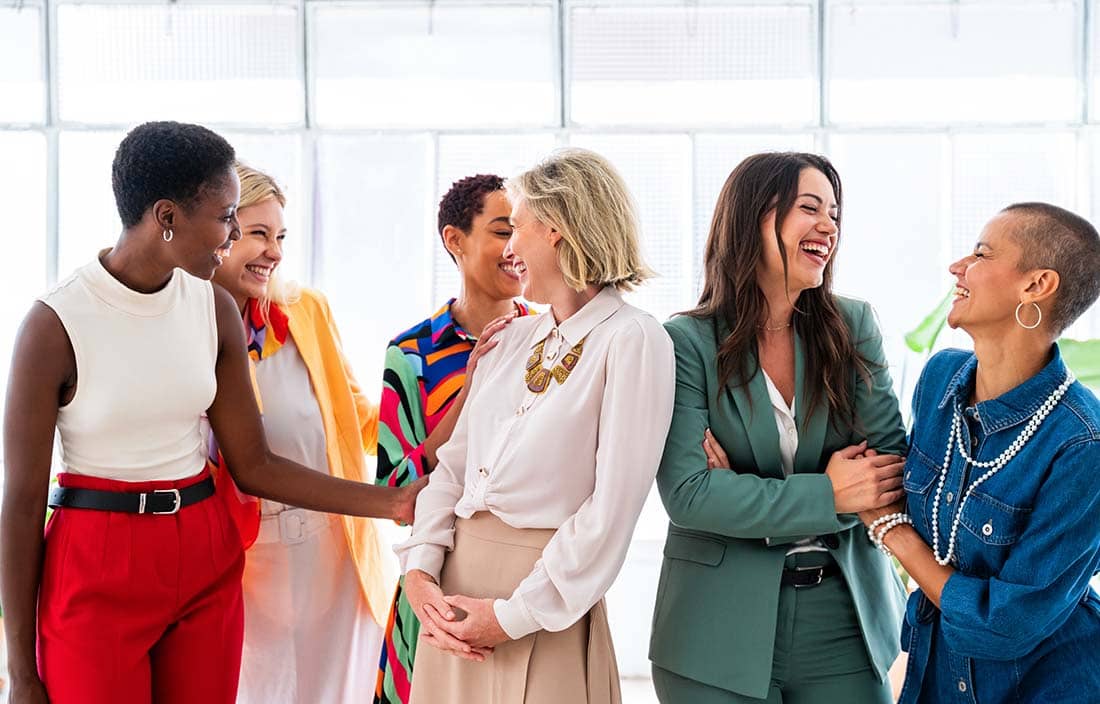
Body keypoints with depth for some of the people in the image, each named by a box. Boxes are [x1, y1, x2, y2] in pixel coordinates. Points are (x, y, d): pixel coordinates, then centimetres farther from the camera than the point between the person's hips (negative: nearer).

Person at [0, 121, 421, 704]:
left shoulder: (215, 309, 0)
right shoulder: (56, 324, -14)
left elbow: (253, 467, 3)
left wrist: (393, 503, -4)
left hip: (206, 562, 5)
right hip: (95, 573, -5)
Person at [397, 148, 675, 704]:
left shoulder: (632, 340, -10)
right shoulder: (512, 339, 11)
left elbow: (613, 508, -16)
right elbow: (452, 463, 10)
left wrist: (516, 615, -16)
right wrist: (419, 571, -5)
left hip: (545, 606, -6)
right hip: (456, 578, 6)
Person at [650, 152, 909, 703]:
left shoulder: (853, 327, 2)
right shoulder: (685, 343, -8)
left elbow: (892, 464, -3)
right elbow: (688, 494, -15)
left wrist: (747, 495, -14)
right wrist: (827, 496, -18)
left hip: (844, 617, 3)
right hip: (721, 629, -3)